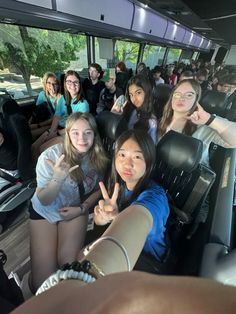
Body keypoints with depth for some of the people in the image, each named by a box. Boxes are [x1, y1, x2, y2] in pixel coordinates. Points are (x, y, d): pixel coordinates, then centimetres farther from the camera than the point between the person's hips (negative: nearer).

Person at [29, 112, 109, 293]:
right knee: (43, 281, -9)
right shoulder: (50, 156, -24)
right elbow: (43, 200, -18)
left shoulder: (99, 158, -16)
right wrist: (57, 178, -38)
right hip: (45, 211, -1)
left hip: (76, 209, 2)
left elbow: (99, 189, 1)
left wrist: (82, 208, -12)